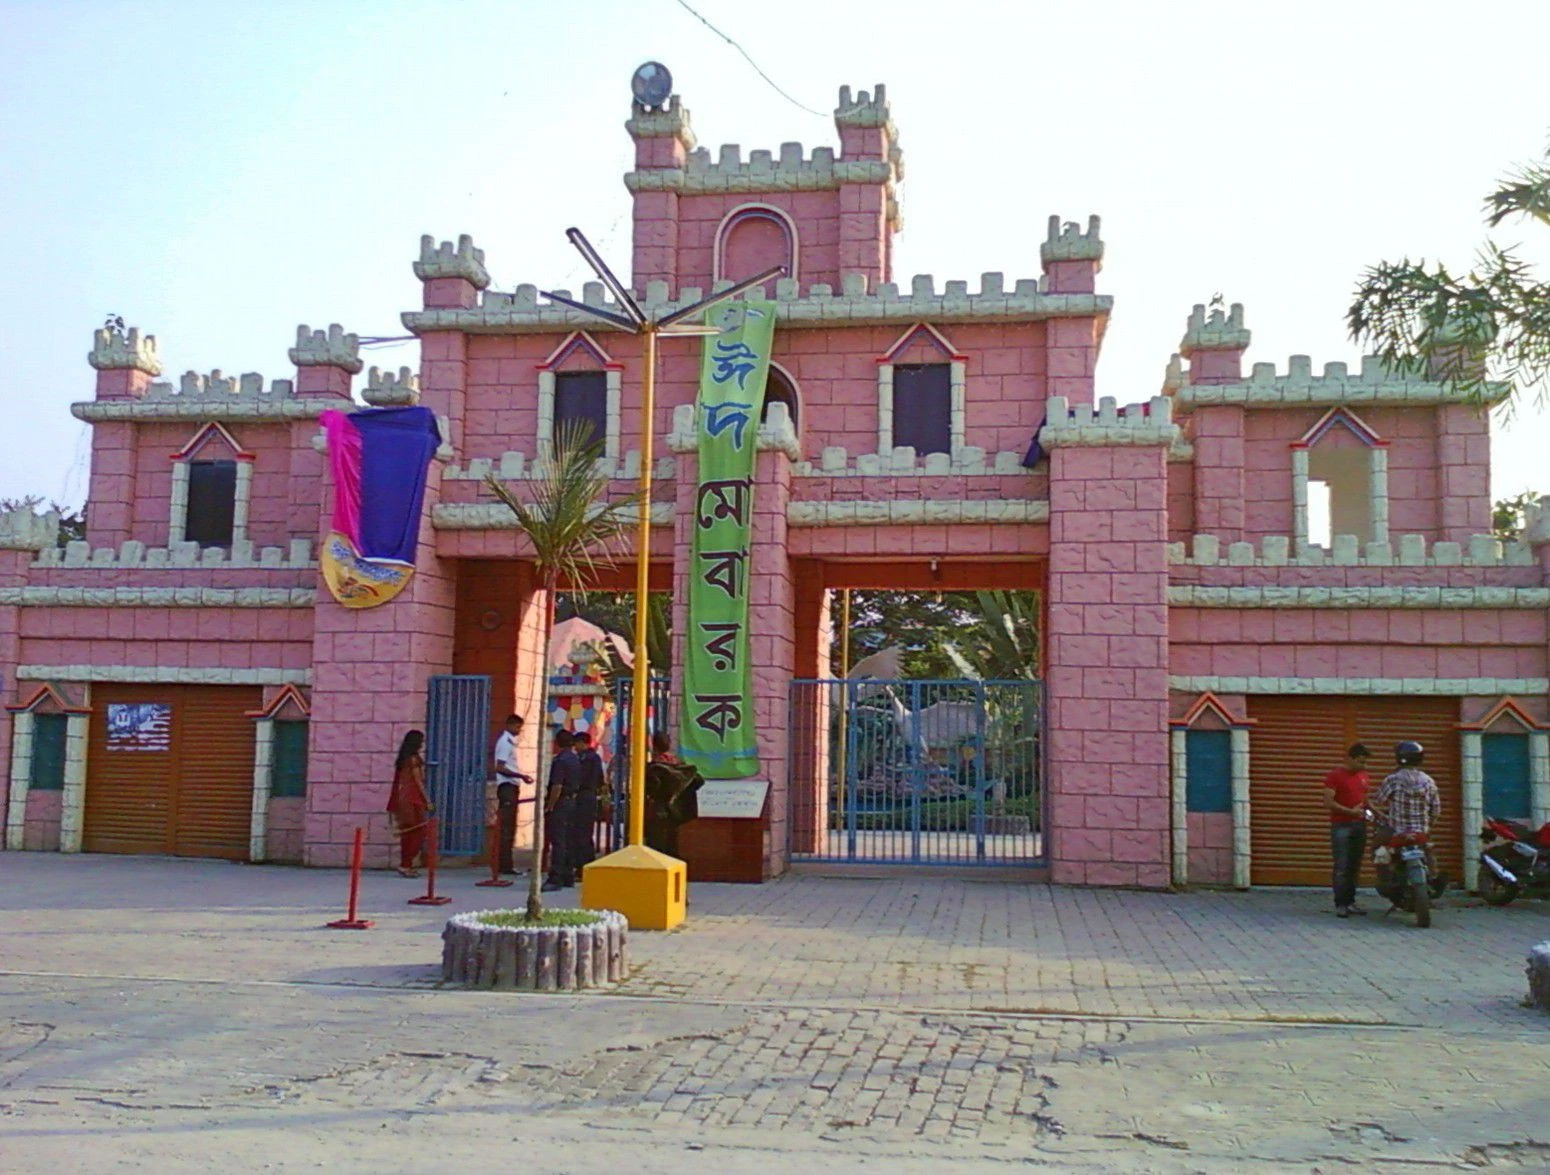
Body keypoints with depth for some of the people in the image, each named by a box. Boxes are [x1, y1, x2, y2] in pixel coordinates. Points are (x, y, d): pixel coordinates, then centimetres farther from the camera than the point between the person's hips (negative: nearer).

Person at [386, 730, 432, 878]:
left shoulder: (403, 759, 13)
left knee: (408, 833, 11)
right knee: (417, 833, -4)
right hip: (413, 799, -8)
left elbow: (399, 781, 14)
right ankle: (406, 865, -7)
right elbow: (418, 781, -12)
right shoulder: (414, 759, -11)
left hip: (403, 798, 8)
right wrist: (428, 801, -8)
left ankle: (406, 865, 13)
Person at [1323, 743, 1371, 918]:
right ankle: (1340, 904, -7)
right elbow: (1328, 802, -13)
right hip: (1341, 826, -6)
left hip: (1359, 825, 6)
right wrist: (1350, 811, -18)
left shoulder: (1363, 776, 14)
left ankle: (1350, 902, 14)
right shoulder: (1335, 775, -7)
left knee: (1354, 866, 8)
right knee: (1341, 867, -8)